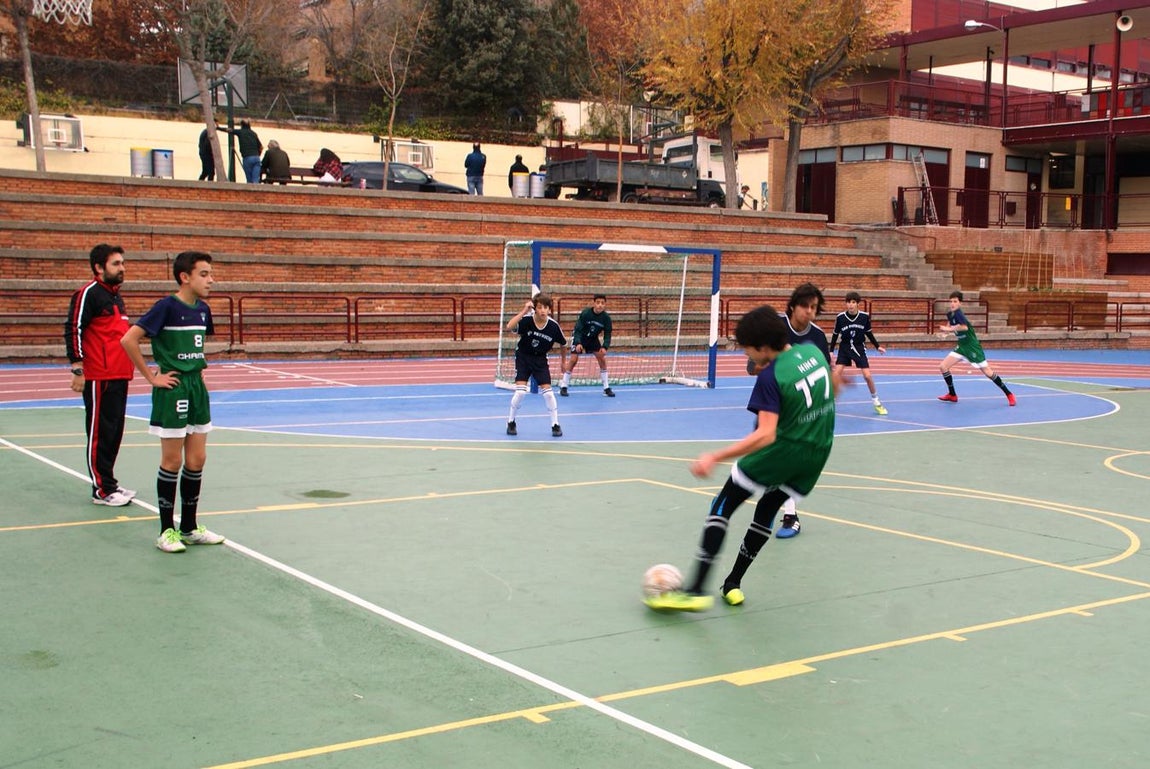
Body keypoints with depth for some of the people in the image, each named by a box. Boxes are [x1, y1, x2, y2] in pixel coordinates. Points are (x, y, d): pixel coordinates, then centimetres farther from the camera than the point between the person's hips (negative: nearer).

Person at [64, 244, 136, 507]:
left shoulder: (116, 295, 18)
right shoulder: (89, 293, -9)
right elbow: (73, 330, -13)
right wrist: (78, 369, -18)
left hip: (119, 376, 9)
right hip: (98, 378, -9)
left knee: (114, 432, 12)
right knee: (99, 433, -2)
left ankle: (108, 483, 20)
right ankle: (102, 490, 2)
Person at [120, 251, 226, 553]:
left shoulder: (203, 309, 8)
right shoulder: (167, 306, -14)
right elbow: (129, 339, -19)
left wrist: (198, 367, 13)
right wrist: (152, 376, -15)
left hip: (197, 387, 7)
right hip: (172, 389, -7)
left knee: (197, 461, 10)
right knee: (173, 462, 0)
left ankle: (189, 528, 21)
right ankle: (167, 531, 11)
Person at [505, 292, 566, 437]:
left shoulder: (553, 326, -17)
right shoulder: (527, 320, -23)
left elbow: (563, 344, 1)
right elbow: (509, 327, -42)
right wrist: (524, 311, -48)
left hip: (540, 359, 2)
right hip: (523, 356, -2)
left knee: (548, 391, -7)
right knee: (520, 391, -11)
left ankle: (555, 425, 8)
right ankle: (511, 422, 11)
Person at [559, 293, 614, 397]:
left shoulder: (606, 318, -19)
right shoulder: (585, 313, -28)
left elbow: (607, 335, -16)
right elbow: (578, 329, -28)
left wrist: (605, 347, -34)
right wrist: (578, 343, -43)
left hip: (593, 338, 3)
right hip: (579, 337, -3)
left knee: (602, 358, -7)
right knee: (573, 359, -15)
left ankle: (606, 388, 3)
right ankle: (563, 387, -3)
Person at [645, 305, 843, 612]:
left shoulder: (769, 377, -20)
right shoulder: (812, 350, 0)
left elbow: (766, 435, -29)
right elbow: (834, 384, 21)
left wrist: (715, 457, -32)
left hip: (781, 449, -8)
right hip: (817, 454, 8)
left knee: (723, 506, 1)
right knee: (767, 510, 22)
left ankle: (696, 589, -8)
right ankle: (733, 584, 24)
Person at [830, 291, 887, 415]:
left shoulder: (865, 316, -12)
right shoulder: (840, 317, -14)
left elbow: (869, 333, 4)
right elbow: (835, 335, 0)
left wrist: (878, 346, 4)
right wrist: (831, 351, -2)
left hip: (859, 349, 0)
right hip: (844, 348, 0)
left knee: (867, 376, -6)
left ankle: (876, 402, 13)